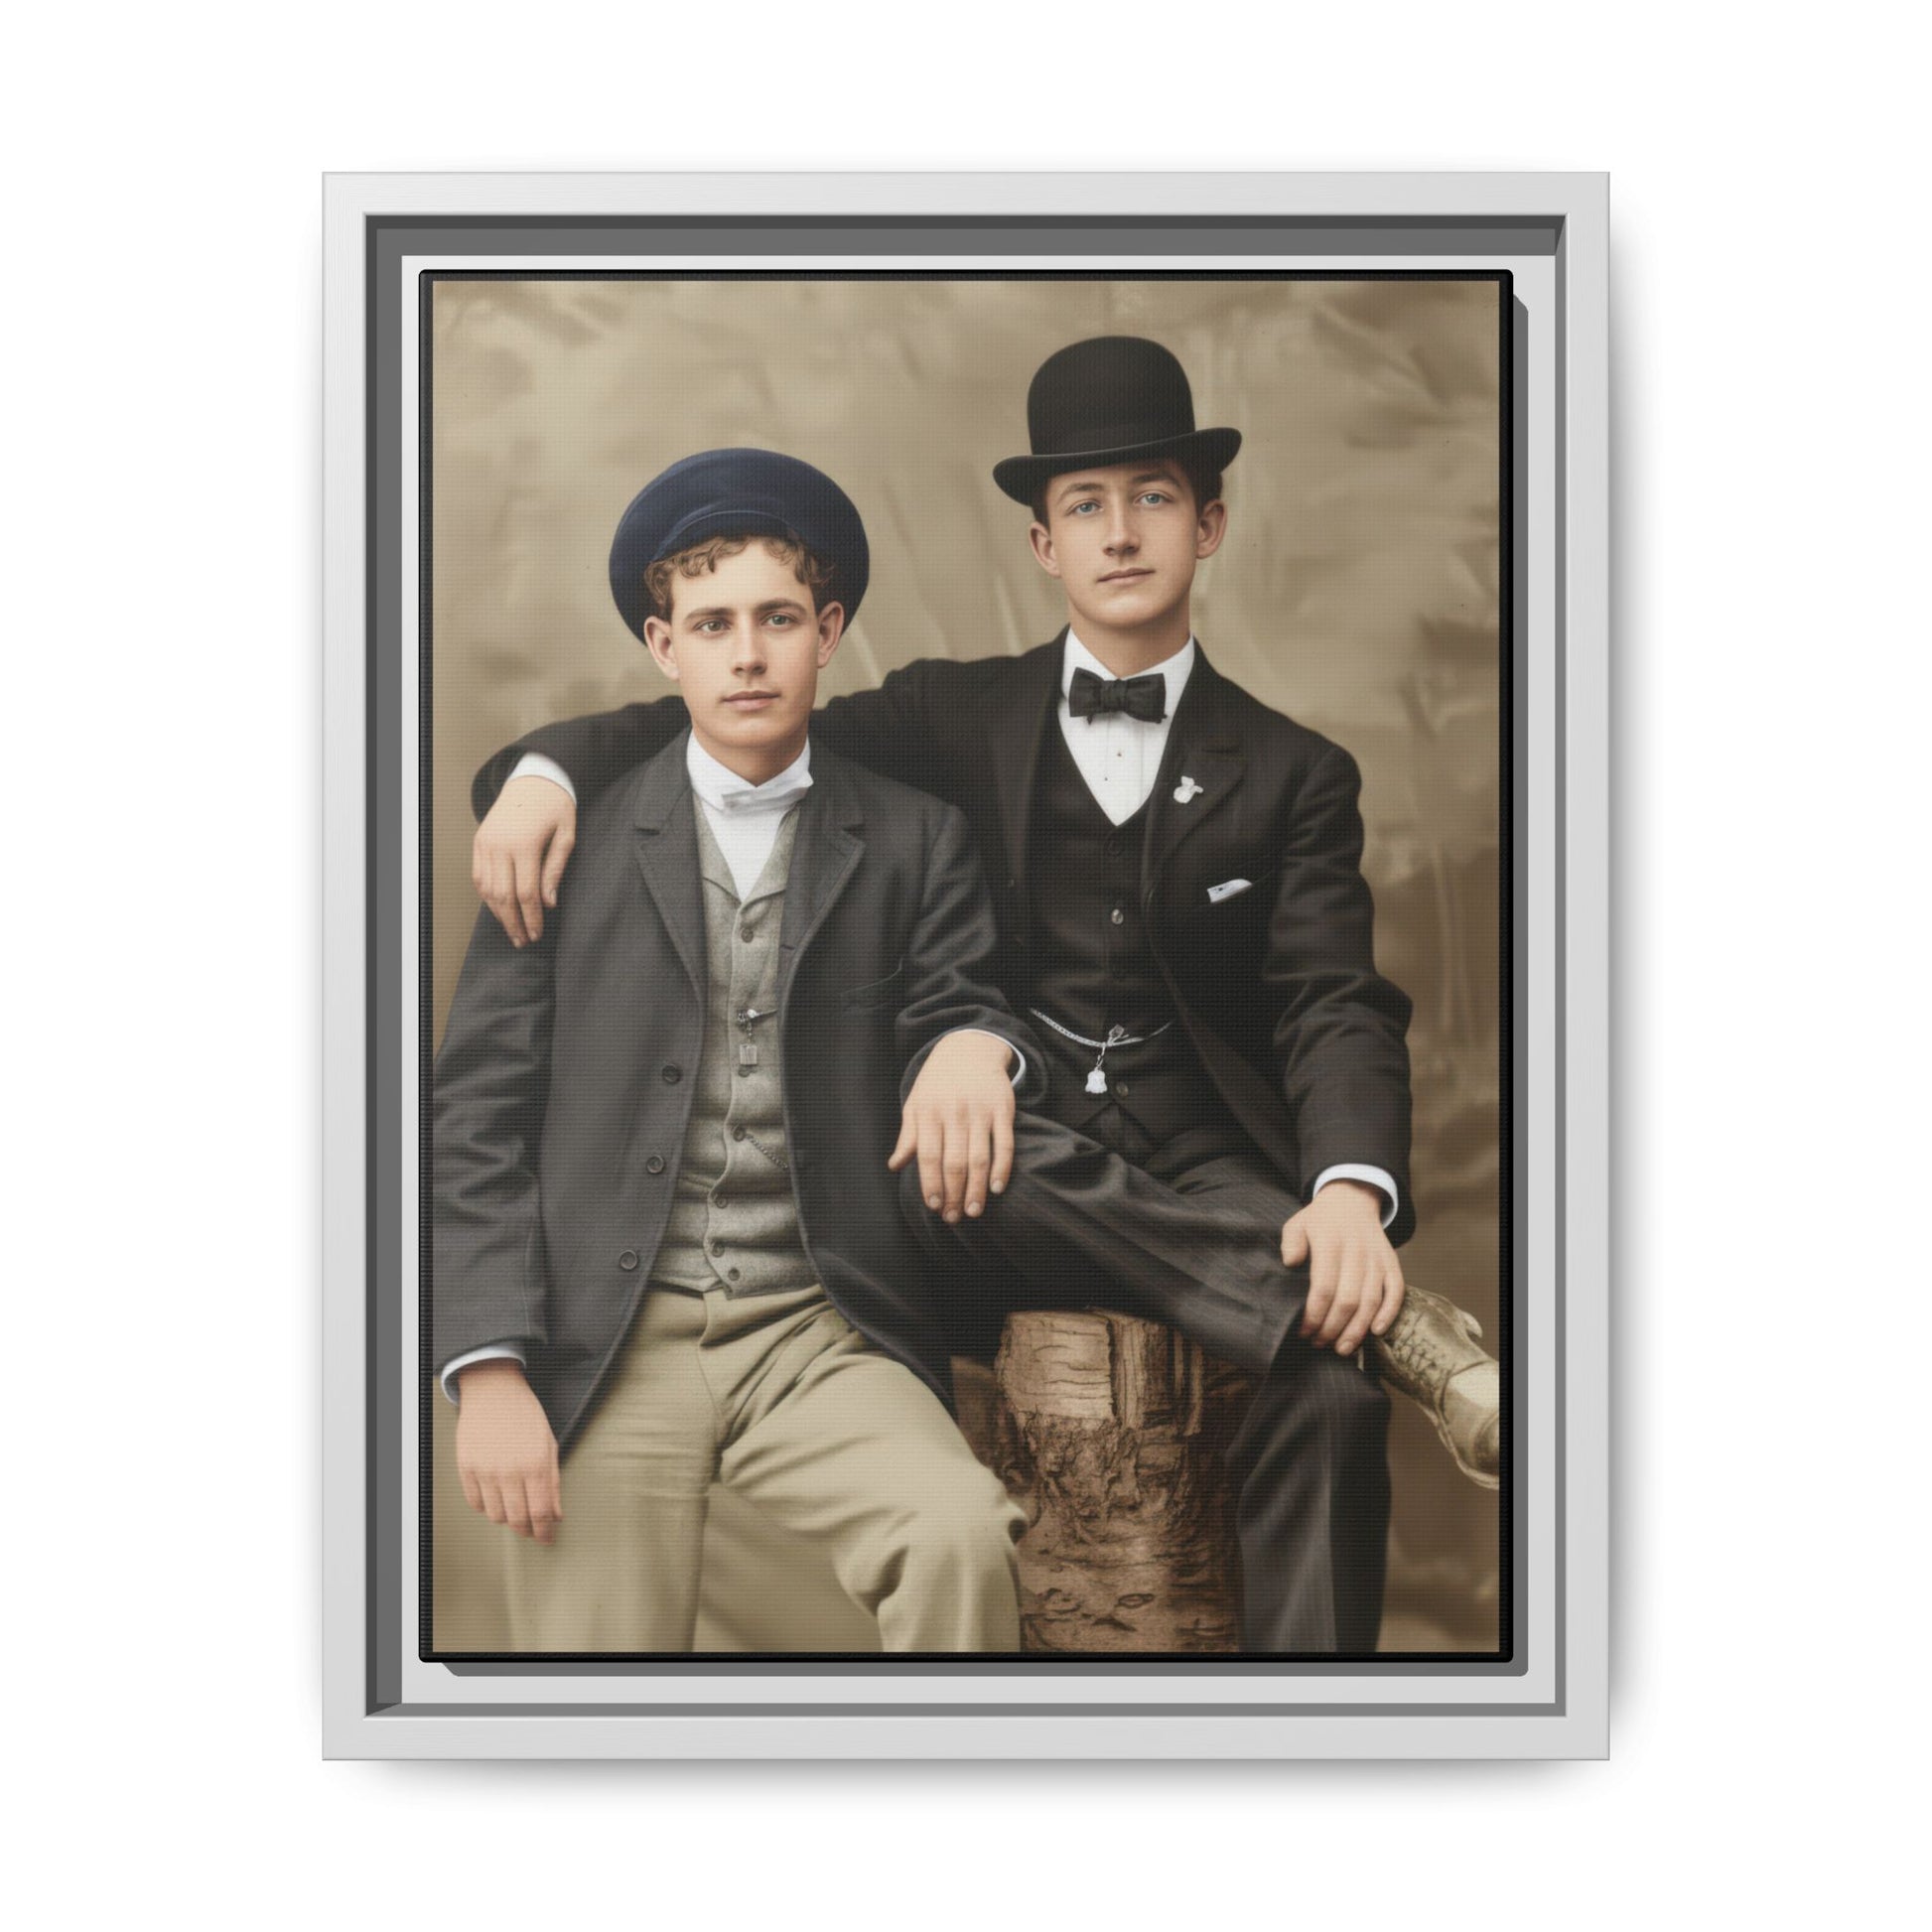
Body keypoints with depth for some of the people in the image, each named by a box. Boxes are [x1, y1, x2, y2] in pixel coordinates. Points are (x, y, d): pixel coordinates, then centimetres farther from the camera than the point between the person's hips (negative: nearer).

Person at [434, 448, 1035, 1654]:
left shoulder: (915, 842, 9)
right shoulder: (573, 839, 7)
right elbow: (481, 1117, 4)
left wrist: (978, 1054, -22)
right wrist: (488, 1369, -5)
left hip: (821, 1338, 0)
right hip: (604, 1344, 0)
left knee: (963, 1537, -26)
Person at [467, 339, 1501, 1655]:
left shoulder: (1291, 775, 12)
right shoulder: (959, 719, 16)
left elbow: (1336, 1004, -2)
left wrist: (1352, 1188, -24)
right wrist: (548, 766, -11)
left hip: (1208, 1176, 0)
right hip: (1011, 1179, 1)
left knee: (1330, 1391, -31)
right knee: (943, 1164, -35)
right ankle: (1413, 1331, -34)